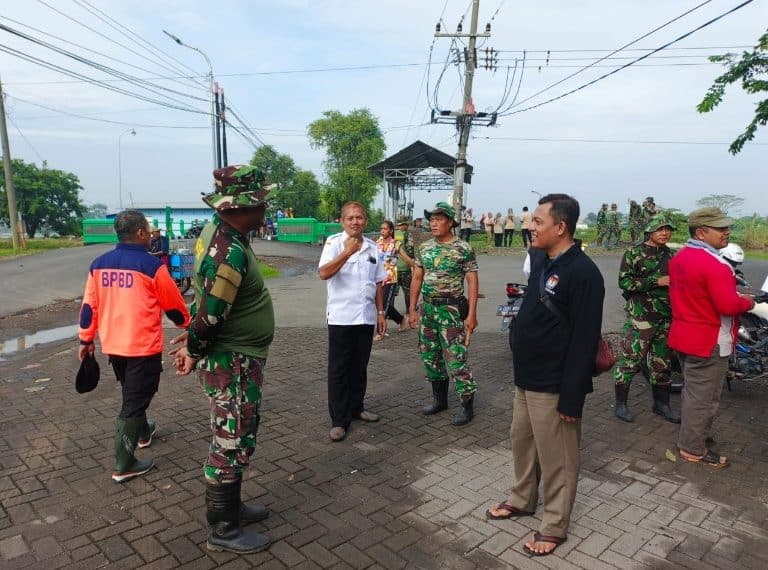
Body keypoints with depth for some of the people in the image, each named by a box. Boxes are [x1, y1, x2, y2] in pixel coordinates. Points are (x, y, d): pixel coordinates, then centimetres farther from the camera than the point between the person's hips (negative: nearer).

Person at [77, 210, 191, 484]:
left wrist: (86, 340, 17)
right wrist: (187, 324, 15)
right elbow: (173, 304, -4)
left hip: (112, 345, 7)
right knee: (135, 399, 1)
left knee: (131, 393, 26)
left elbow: (89, 306, 7)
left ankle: (143, 431, 47)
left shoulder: (98, 264, 3)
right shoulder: (152, 265, -14)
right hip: (143, 346, -6)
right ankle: (123, 465, 5)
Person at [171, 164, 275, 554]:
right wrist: (194, 353, -8)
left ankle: (230, 505, 39)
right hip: (232, 363, -10)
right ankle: (223, 529, 22)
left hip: (235, 359, 10)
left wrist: (194, 338, 17)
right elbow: (210, 315, -24)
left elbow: (206, 301, 12)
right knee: (232, 444, 5)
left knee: (232, 438, 22)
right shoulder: (230, 253, -28)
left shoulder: (218, 230, 4)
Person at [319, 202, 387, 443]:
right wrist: (346, 253, -30)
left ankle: (356, 407, 30)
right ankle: (339, 420, 9)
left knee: (359, 367, 14)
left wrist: (381, 312, 12)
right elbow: (324, 274, -21)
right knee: (339, 369, 2)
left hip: (366, 317, 5)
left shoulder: (372, 247, 10)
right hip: (341, 317, -4)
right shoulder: (334, 243, -6)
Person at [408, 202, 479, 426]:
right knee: (430, 356, 12)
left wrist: (472, 314, -14)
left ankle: (467, 405, 8)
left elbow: (472, 282, -8)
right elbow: (417, 279, 11)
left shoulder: (463, 248, -8)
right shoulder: (424, 248, 7)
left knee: (456, 358, -6)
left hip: (452, 309, -6)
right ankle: (439, 398, 28)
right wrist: (412, 310, 8)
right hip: (428, 308, 6)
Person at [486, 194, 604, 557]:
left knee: (555, 458, 8)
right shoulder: (539, 259, 5)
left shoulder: (583, 272, -20)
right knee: (522, 442, 22)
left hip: (553, 385, -8)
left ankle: (554, 526, 26)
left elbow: (584, 340, -21)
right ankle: (522, 500, 42)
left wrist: (571, 397, -20)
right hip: (527, 376, 8)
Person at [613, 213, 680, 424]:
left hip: (666, 317, 6)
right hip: (640, 317, -6)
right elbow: (624, 281, -16)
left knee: (662, 362, 14)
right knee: (630, 359, -4)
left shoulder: (671, 255, 13)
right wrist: (656, 282, -19)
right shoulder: (634, 254, -6)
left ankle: (661, 403, 28)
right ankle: (620, 404, 8)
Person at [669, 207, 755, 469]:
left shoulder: (679, 258, 6)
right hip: (709, 341, -9)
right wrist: (747, 302, -8)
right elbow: (728, 306, -26)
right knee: (704, 398, 4)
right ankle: (693, 449, 15)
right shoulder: (714, 264, -23)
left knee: (693, 392, 23)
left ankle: (697, 434, 39)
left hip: (684, 335, 9)